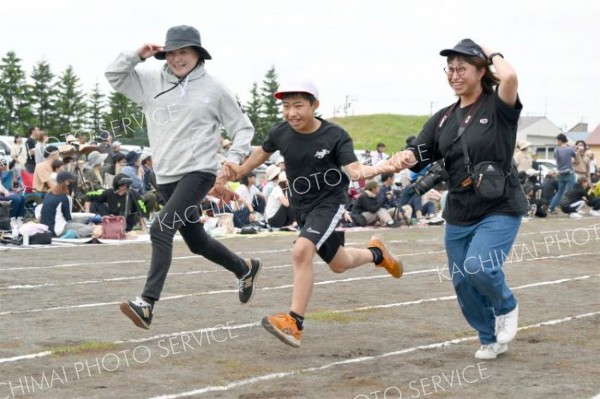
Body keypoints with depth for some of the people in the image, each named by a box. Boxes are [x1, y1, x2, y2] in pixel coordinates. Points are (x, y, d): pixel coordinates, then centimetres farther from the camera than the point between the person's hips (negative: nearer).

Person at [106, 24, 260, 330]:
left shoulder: (213, 89, -1)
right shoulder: (152, 82, 8)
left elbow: (243, 128, 6)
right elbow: (114, 75, 9)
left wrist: (233, 160, -8)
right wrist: (138, 55, -4)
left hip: (198, 172, -6)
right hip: (166, 176, 6)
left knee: (161, 230, -23)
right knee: (197, 242, 17)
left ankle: (147, 304, -26)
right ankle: (244, 269, 44)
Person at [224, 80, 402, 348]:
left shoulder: (335, 136, -20)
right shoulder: (281, 133, -8)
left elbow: (355, 170, -30)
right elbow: (264, 151, 14)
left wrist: (378, 170, -48)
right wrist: (240, 171, 13)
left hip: (329, 202, -6)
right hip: (301, 207, 6)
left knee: (301, 251, -29)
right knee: (338, 264, 19)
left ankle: (294, 323, -26)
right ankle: (376, 253, 52)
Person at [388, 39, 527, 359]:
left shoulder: (498, 107, -8)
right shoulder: (443, 119, 9)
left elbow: (509, 77, -30)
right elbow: (419, 153, -1)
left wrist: (492, 54, -10)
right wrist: (403, 158, -25)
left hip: (499, 209, -6)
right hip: (459, 214, 6)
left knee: (480, 266, -25)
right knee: (463, 282, 9)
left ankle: (506, 307, 7)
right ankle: (491, 339, 30)